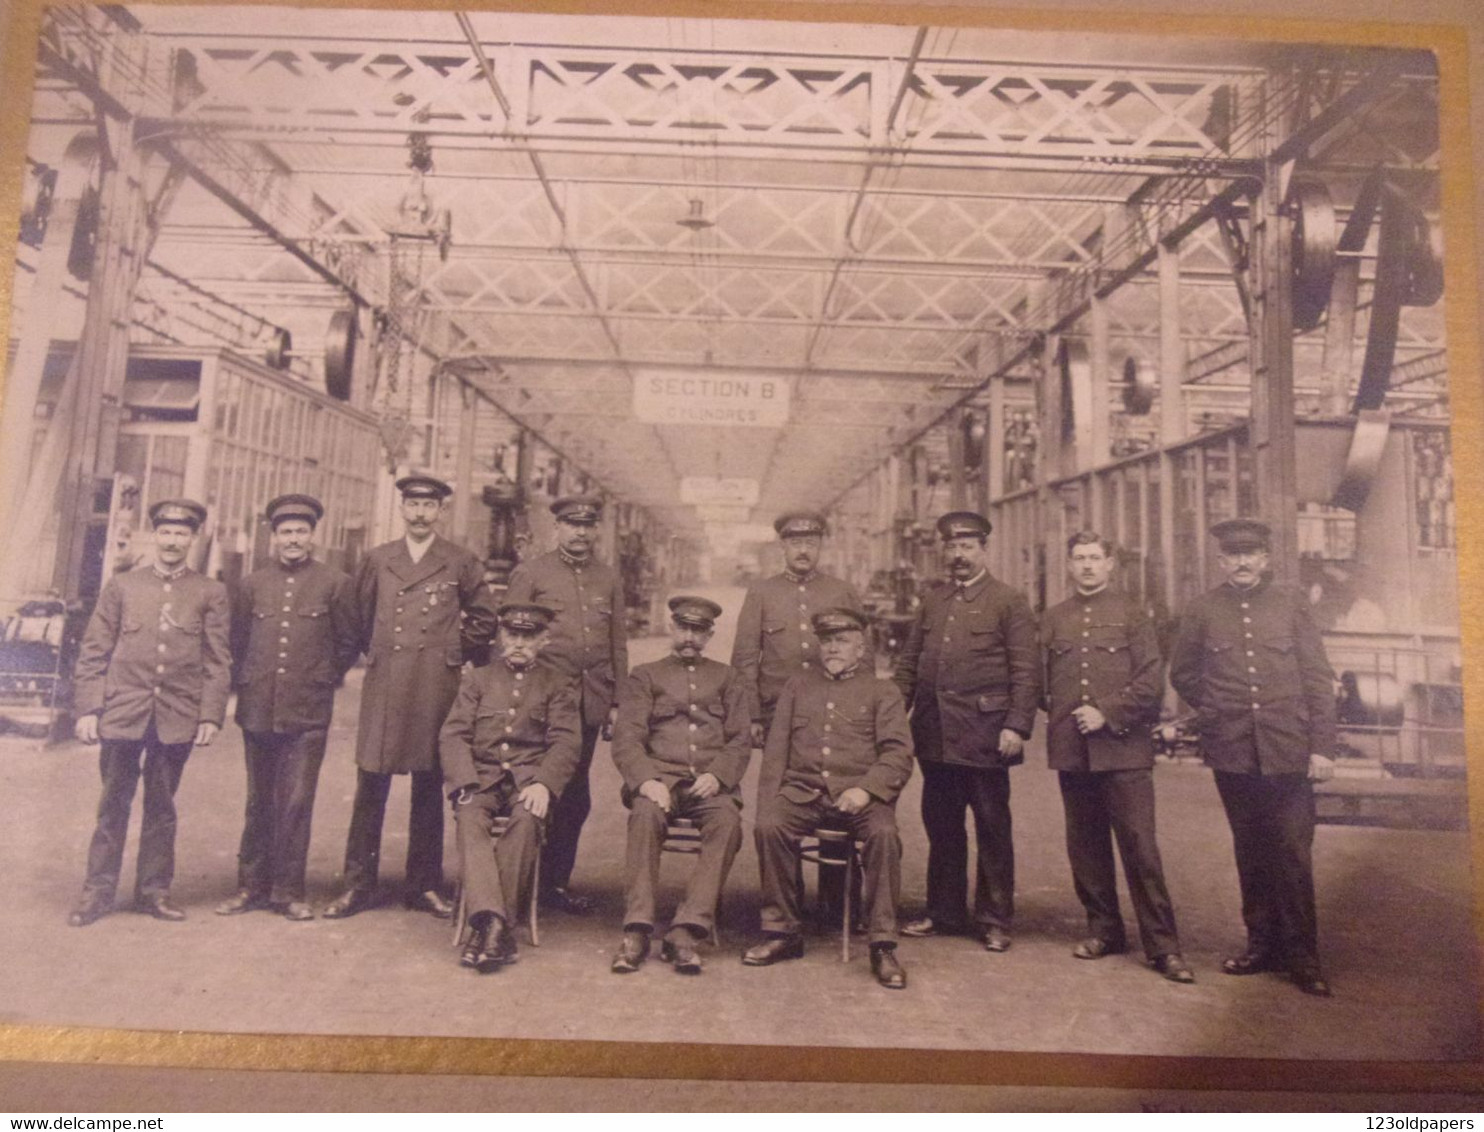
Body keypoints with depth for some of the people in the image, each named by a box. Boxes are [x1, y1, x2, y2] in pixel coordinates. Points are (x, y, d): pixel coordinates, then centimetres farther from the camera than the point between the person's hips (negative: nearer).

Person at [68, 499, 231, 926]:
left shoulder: (211, 593, 4)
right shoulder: (121, 586, 7)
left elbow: (218, 662, 1)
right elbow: (92, 654, 5)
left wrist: (210, 715, -5)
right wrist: (87, 709, -2)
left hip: (177, 717, 0)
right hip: (123, 712, 0)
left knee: (161, 807, 10)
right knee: (113, 805, 8)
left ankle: (153, 890, 21)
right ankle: (98, 891, 20)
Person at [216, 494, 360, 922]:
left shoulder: (335, 584, 0)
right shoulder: (251, 585, 9)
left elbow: (349, 642, 7)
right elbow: (236, 641, 18)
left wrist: (322, 680, 6)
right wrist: (245, 682, 14)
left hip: (308, 713, -3)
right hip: (257, 710, 3)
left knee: (296, 803, -2)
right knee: (259, 803, 12)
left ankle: (287, 891, 10)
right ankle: (252, 886, 23)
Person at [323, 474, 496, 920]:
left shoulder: (461, 563, 5)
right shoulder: (376, 559, 10)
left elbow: (484, 619, 11)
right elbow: (360, 616, 19)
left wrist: (454, 653, 5)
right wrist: (374, 653, 12)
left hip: (435, 688, -1)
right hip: (383, 686, 1)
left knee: (429, 787, 6)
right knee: (370, 785, 2)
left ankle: (425, 886, 16)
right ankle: (357, 885, 13)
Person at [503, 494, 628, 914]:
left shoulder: (610, 579, 13)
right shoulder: (530, 573, 2)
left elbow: (618, 643, 14)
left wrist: (616, 702, 11)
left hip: (590, 703, 4)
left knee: (575, 796, 9)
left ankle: (556, 881, 22)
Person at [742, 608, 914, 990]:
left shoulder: (883, 692, 12)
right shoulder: (797, 687, 19)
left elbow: (899, 754, 0)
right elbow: (775, 751, 13)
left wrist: (866, 789, -17)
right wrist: (767, 803, -1)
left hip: (860, 793, -2)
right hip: (803, 790, 2)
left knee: (884, 834, -32)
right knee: (768, 827, -27)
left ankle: (883, 946, -17)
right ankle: (782, 931, -8)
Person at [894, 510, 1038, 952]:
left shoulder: (1009, 602, -1)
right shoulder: (931, 600, 14)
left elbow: (1026, 671, -6)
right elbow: (909, 662, 15)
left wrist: (1017, 725, -14)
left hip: (984, 737, -5)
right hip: (935, 737, 5)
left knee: (992, 829, 6)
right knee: (941, 827, 14)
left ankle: (994, 921, 19)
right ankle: (943, 913, 27)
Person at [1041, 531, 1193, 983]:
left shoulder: (1131, 613, 4)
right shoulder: (1053, 619, 12)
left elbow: (1152, 681, -3)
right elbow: (1041, 680, 16)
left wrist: (1107, 713, -11)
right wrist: (1063, 716, 3)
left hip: (1123, 748, -3)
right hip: (1071, 751, 3)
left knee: (1140, 845, -3)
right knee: (1085, 846, 10)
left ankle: (1163, 946, 7)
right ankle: (1103, 930, 26)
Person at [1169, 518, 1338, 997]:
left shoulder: (1290, 602, 3)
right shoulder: (1203, 609, 4)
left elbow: (1318, 677, 1)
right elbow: (1183, 674, 15)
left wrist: (1322, 745, -3)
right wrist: (1216, 713, 7)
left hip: (1289, 752, -1)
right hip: (1233, 755, 1)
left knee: (1294, 854, 1)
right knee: (1251, 853, 12)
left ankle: (1302, 957, 14)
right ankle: (1262, 944, 25)